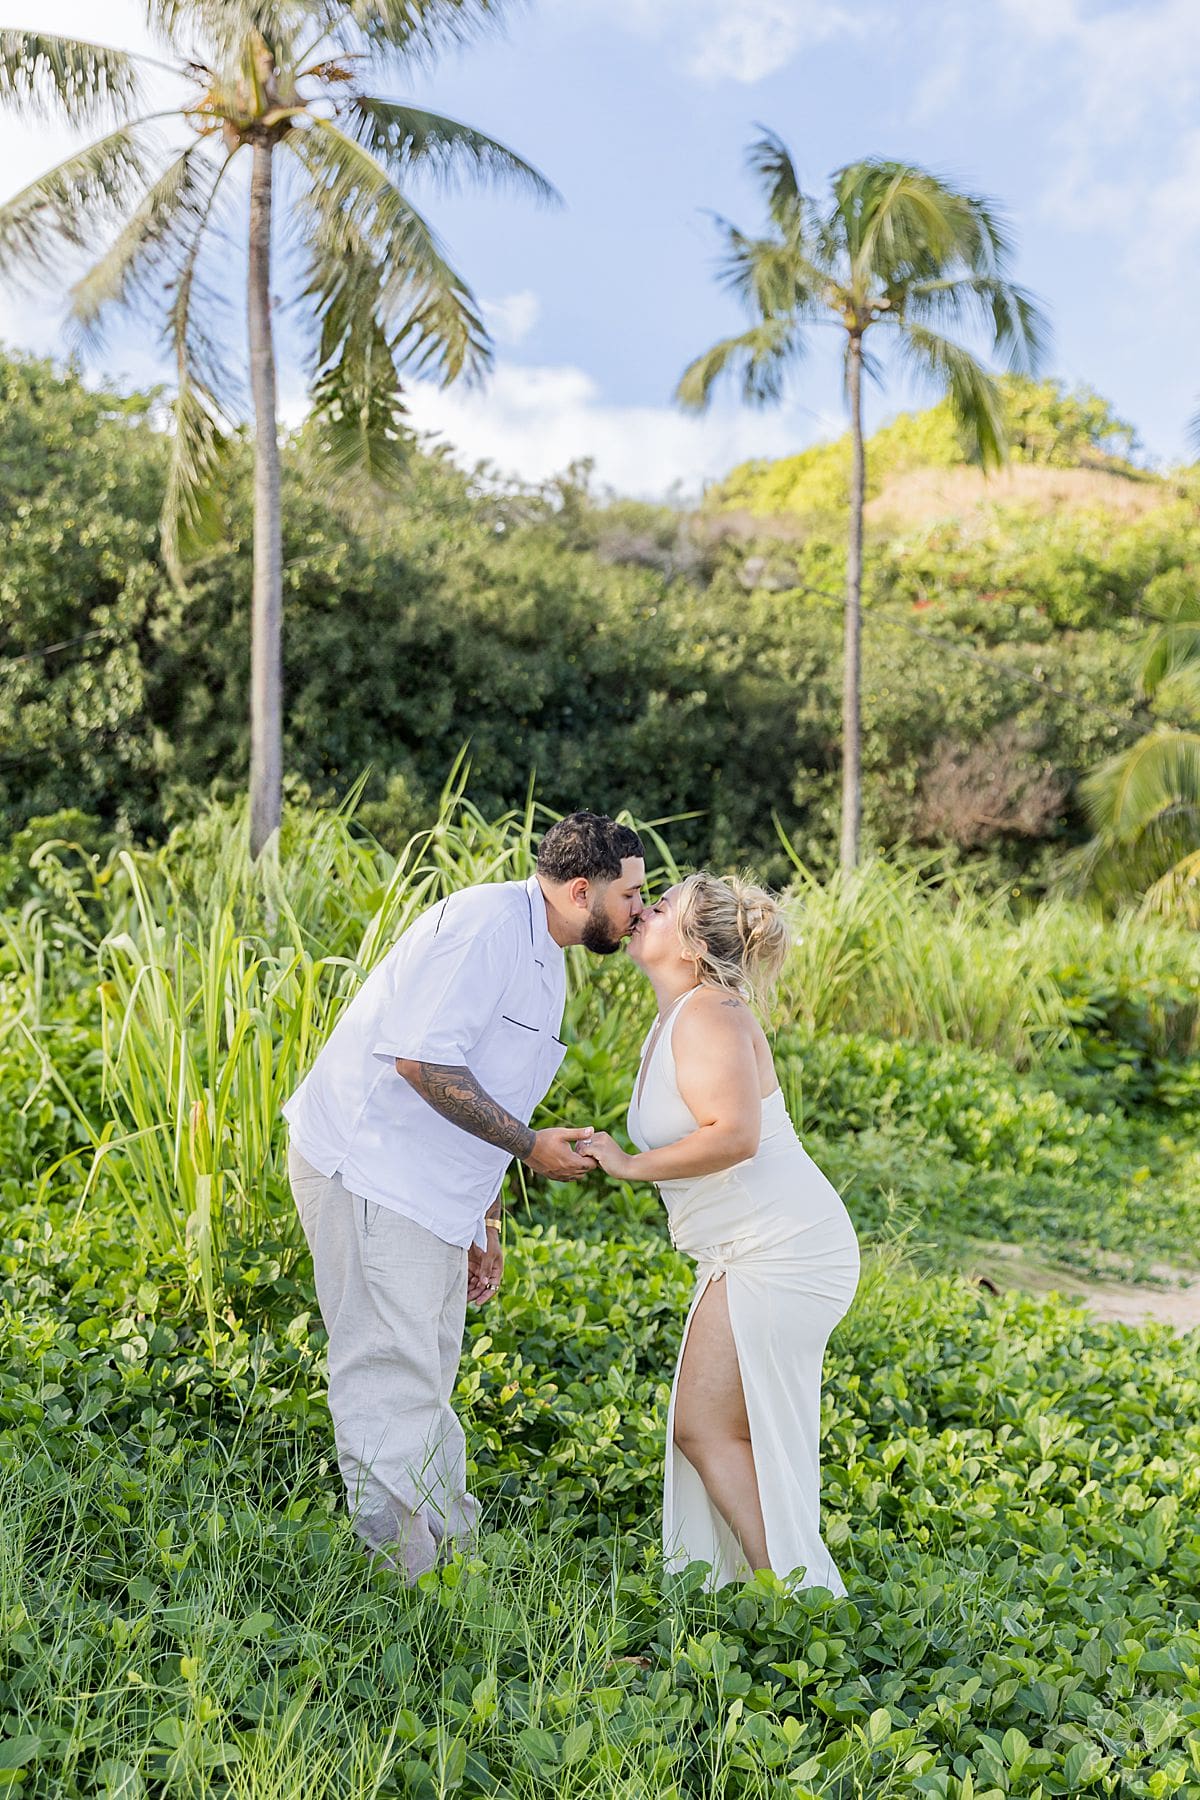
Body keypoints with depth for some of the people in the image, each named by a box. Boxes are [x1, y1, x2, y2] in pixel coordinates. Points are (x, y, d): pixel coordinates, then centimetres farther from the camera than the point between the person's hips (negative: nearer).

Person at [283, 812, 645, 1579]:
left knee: (429, 1378, 17)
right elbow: (423, 1062, -25)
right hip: (368, 1167, -10)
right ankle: (399, 1559, 1)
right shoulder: (486, 924, -18)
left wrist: (486, 1226, 19)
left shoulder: (545, 961, 14)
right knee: (393, 1377, -7)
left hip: (431, 1190, 10)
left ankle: (450, 1544, 27)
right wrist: (531, 1144, -18)